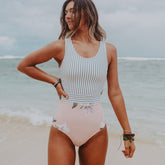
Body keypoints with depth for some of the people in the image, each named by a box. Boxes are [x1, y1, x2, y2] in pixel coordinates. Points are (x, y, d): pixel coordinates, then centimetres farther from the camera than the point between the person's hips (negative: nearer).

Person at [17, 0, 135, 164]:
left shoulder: (109, 50, 3)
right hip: (63, 129, -1)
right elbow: (23, 65, 9)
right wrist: (55, 81, 1)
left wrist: (128, 133, 6)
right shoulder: (61, 46, -2)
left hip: (96, 130, 2)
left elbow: (115, 93, 6)